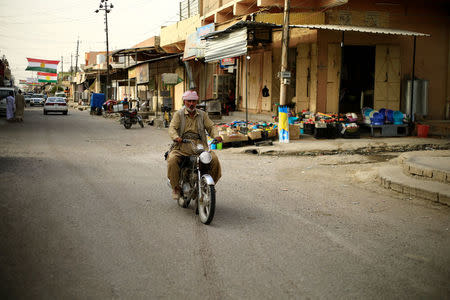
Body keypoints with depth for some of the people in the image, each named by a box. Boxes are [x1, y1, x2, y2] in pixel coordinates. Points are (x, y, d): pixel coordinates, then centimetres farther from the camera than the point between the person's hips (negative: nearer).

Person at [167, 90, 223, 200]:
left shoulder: (202, 114, 16)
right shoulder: (179, 114, 9)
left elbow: (210, 126, 10)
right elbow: (172, 128, -4)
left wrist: (216, 135, -12)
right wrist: (176, 137, -26)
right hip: (182, 145, -1)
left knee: (214, 159, -23)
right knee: (172, 160, -30)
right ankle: (176, 187, -11)